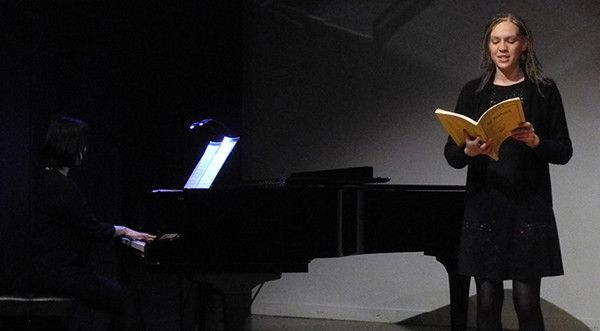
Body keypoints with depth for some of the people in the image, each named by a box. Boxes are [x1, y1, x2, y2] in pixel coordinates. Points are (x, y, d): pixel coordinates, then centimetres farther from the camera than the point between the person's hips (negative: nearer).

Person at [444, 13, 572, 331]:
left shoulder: (543, 91, 4)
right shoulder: (473, 92, 8)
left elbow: (564, 152, 2)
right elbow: (451, 154, 6)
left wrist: (535, 141, -17)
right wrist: (469, 151, -16)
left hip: (528, 206, -2)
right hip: (484, 206, 2)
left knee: (526, 301, -6)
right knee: (488, 300, 1)